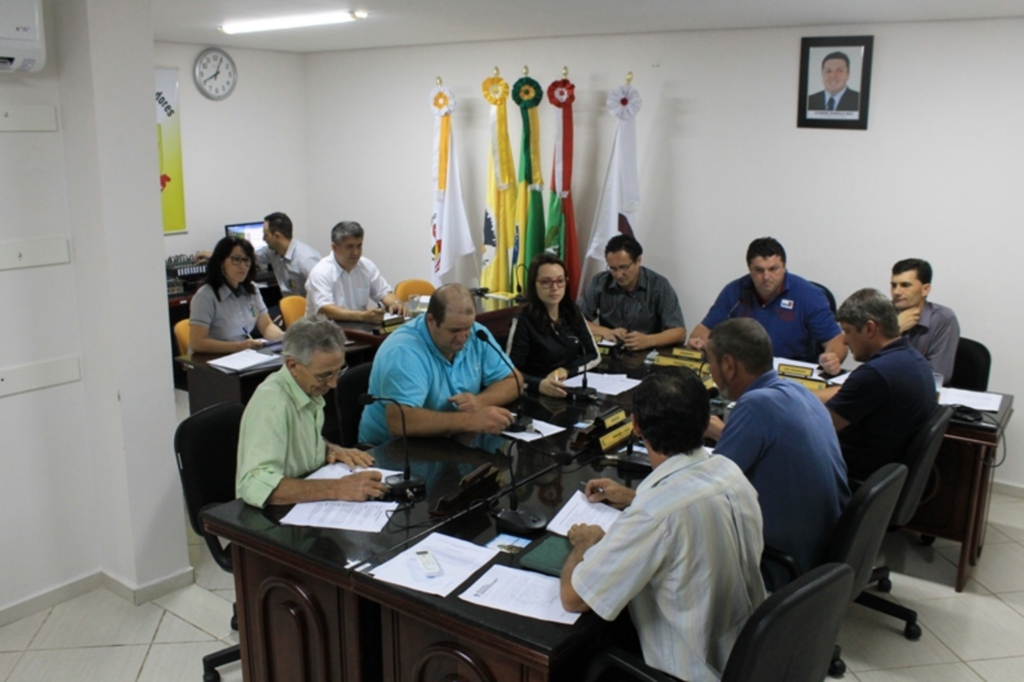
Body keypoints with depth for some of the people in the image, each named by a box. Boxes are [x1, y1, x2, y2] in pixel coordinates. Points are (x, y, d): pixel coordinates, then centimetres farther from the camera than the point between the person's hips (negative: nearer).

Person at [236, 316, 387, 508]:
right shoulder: (272, 403, -22)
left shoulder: (308, 387, 1)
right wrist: (337, 489, -35)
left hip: (305, 505, 7)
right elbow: (256, 486, -32)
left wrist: (331, 449, 0)